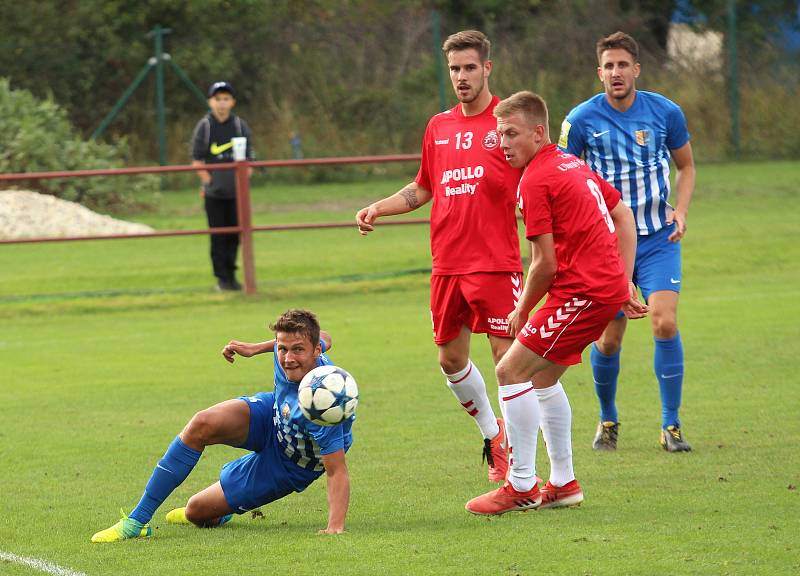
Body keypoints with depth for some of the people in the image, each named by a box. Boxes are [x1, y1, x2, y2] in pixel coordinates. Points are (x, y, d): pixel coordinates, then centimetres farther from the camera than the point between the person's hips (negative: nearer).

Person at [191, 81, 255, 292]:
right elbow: (196, 160, -1)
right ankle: (222, 278, 3)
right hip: (214, 193, -2)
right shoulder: (204, 126, -1)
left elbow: (249, 158, 8)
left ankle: (231, 273, 17)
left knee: (234, 234, 5)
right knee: (218, 235, -1)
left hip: (237, 192, 2)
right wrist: (209, 180, -9)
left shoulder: (240, 126, 5)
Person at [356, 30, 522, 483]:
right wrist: (378, 208, 12)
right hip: (447, 265, 6)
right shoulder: (438, 127, 13)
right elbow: (423, 189, 24)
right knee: (451, 359, 12)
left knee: (508, 358, -8)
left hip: (497, 263, -6)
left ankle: (515, 452, 1)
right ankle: (492, 432, 34)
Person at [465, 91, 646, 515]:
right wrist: (625, 282, 19)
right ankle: (563, 483, 25)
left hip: (582, 291, -10)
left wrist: (522, 312, 0)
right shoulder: (572, 165, 17)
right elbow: (623, 215, 22)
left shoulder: (536, 181, -13)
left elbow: (546, 263, -15)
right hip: (609, 286, 10)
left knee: (510, 371, -8)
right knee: (542, 376, 20)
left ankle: (522, 487, -5)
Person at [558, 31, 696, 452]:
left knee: (664, 322, -17)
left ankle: (671, 425, -7)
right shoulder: (582, 119, -7)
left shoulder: (665, 113, -3)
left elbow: (685, 166, 13)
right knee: (608, 340, 2)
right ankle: (608, 421, 27)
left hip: (658, 240, 0)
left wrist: (680, 211, -3)